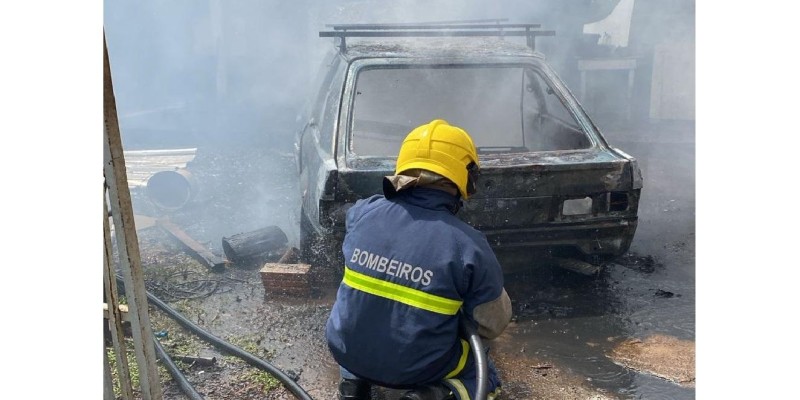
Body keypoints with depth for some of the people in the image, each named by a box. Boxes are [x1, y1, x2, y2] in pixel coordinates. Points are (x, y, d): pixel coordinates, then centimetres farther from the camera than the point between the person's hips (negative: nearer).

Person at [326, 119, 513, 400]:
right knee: (484, 374, 24)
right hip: (415, 368, -4)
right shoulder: (469, 246, -22)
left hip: (346, 350, 4)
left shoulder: (363, 212, -12)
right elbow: (492, 326, -8)